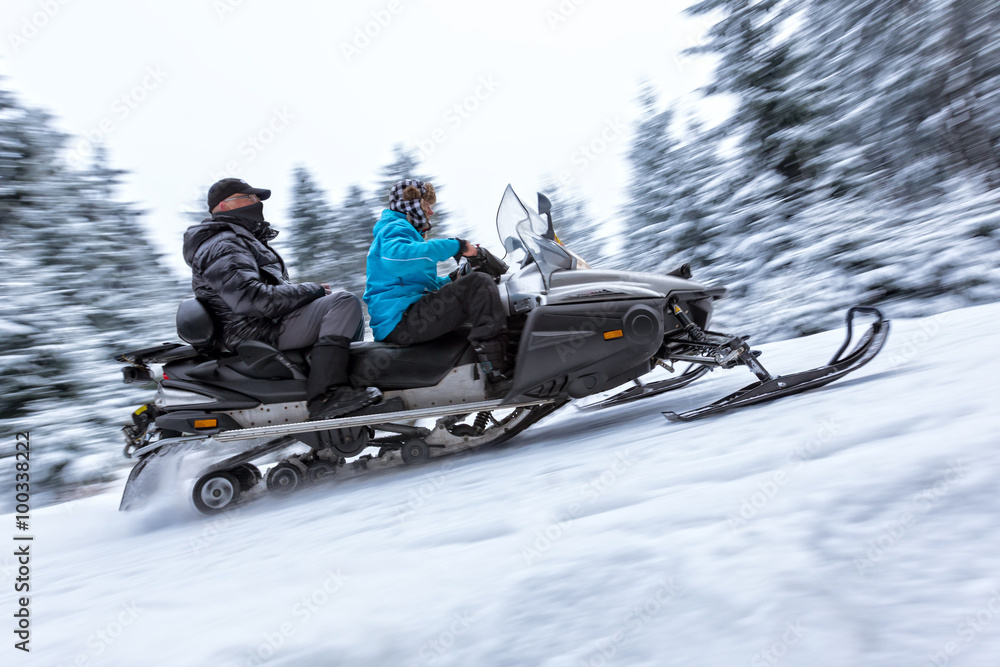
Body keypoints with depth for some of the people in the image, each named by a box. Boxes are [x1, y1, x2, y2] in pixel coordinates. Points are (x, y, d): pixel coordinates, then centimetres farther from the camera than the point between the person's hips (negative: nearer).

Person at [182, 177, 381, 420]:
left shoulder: (242, 239, 23)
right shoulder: (222, 247, -12)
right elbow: (251, 298, -26)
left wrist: (313, 291, 10)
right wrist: (311, 290, -18)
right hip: (261, 333, -11)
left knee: (351, 319, 18)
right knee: (344, 302, -24)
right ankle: (325, 396, -33)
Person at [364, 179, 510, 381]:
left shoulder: (401, 230, 29)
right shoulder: (396, 228, -4)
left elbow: (421, 282, 36)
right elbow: (394, 257, -31)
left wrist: (453, 279, 20)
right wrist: (453, 246, -27)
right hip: (401, 319, -11)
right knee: (479, 285, -22)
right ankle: (496, 363, -33)